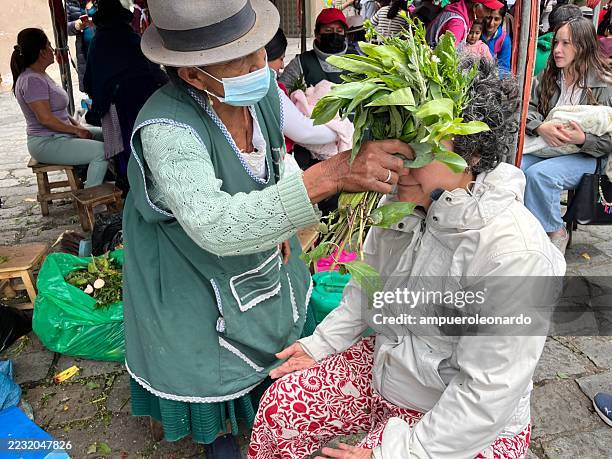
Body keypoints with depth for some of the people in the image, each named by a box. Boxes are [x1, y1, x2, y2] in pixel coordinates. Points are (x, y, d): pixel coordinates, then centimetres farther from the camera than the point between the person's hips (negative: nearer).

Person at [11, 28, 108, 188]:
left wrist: (76, 125, 5)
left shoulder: (40, 76, 15)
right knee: (102, 151, -23)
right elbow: (46, 118, -24)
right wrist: (76, 130, -15)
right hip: (47, 144, -11)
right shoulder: (32, 80, -19)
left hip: (58, 136, 11)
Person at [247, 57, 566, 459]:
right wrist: (322, 343, 7)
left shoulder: (513, 252, -32)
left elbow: (488, 392, -26)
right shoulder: (403, 203, -9)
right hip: (386, 369, 6)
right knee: (278, 407, 2)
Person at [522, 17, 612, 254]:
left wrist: (583, 139, -26)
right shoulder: (548, 76, 8)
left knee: (538, 174, -33)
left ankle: (555, 232, -11)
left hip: (585, 156, -4)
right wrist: (540, 127, -18)